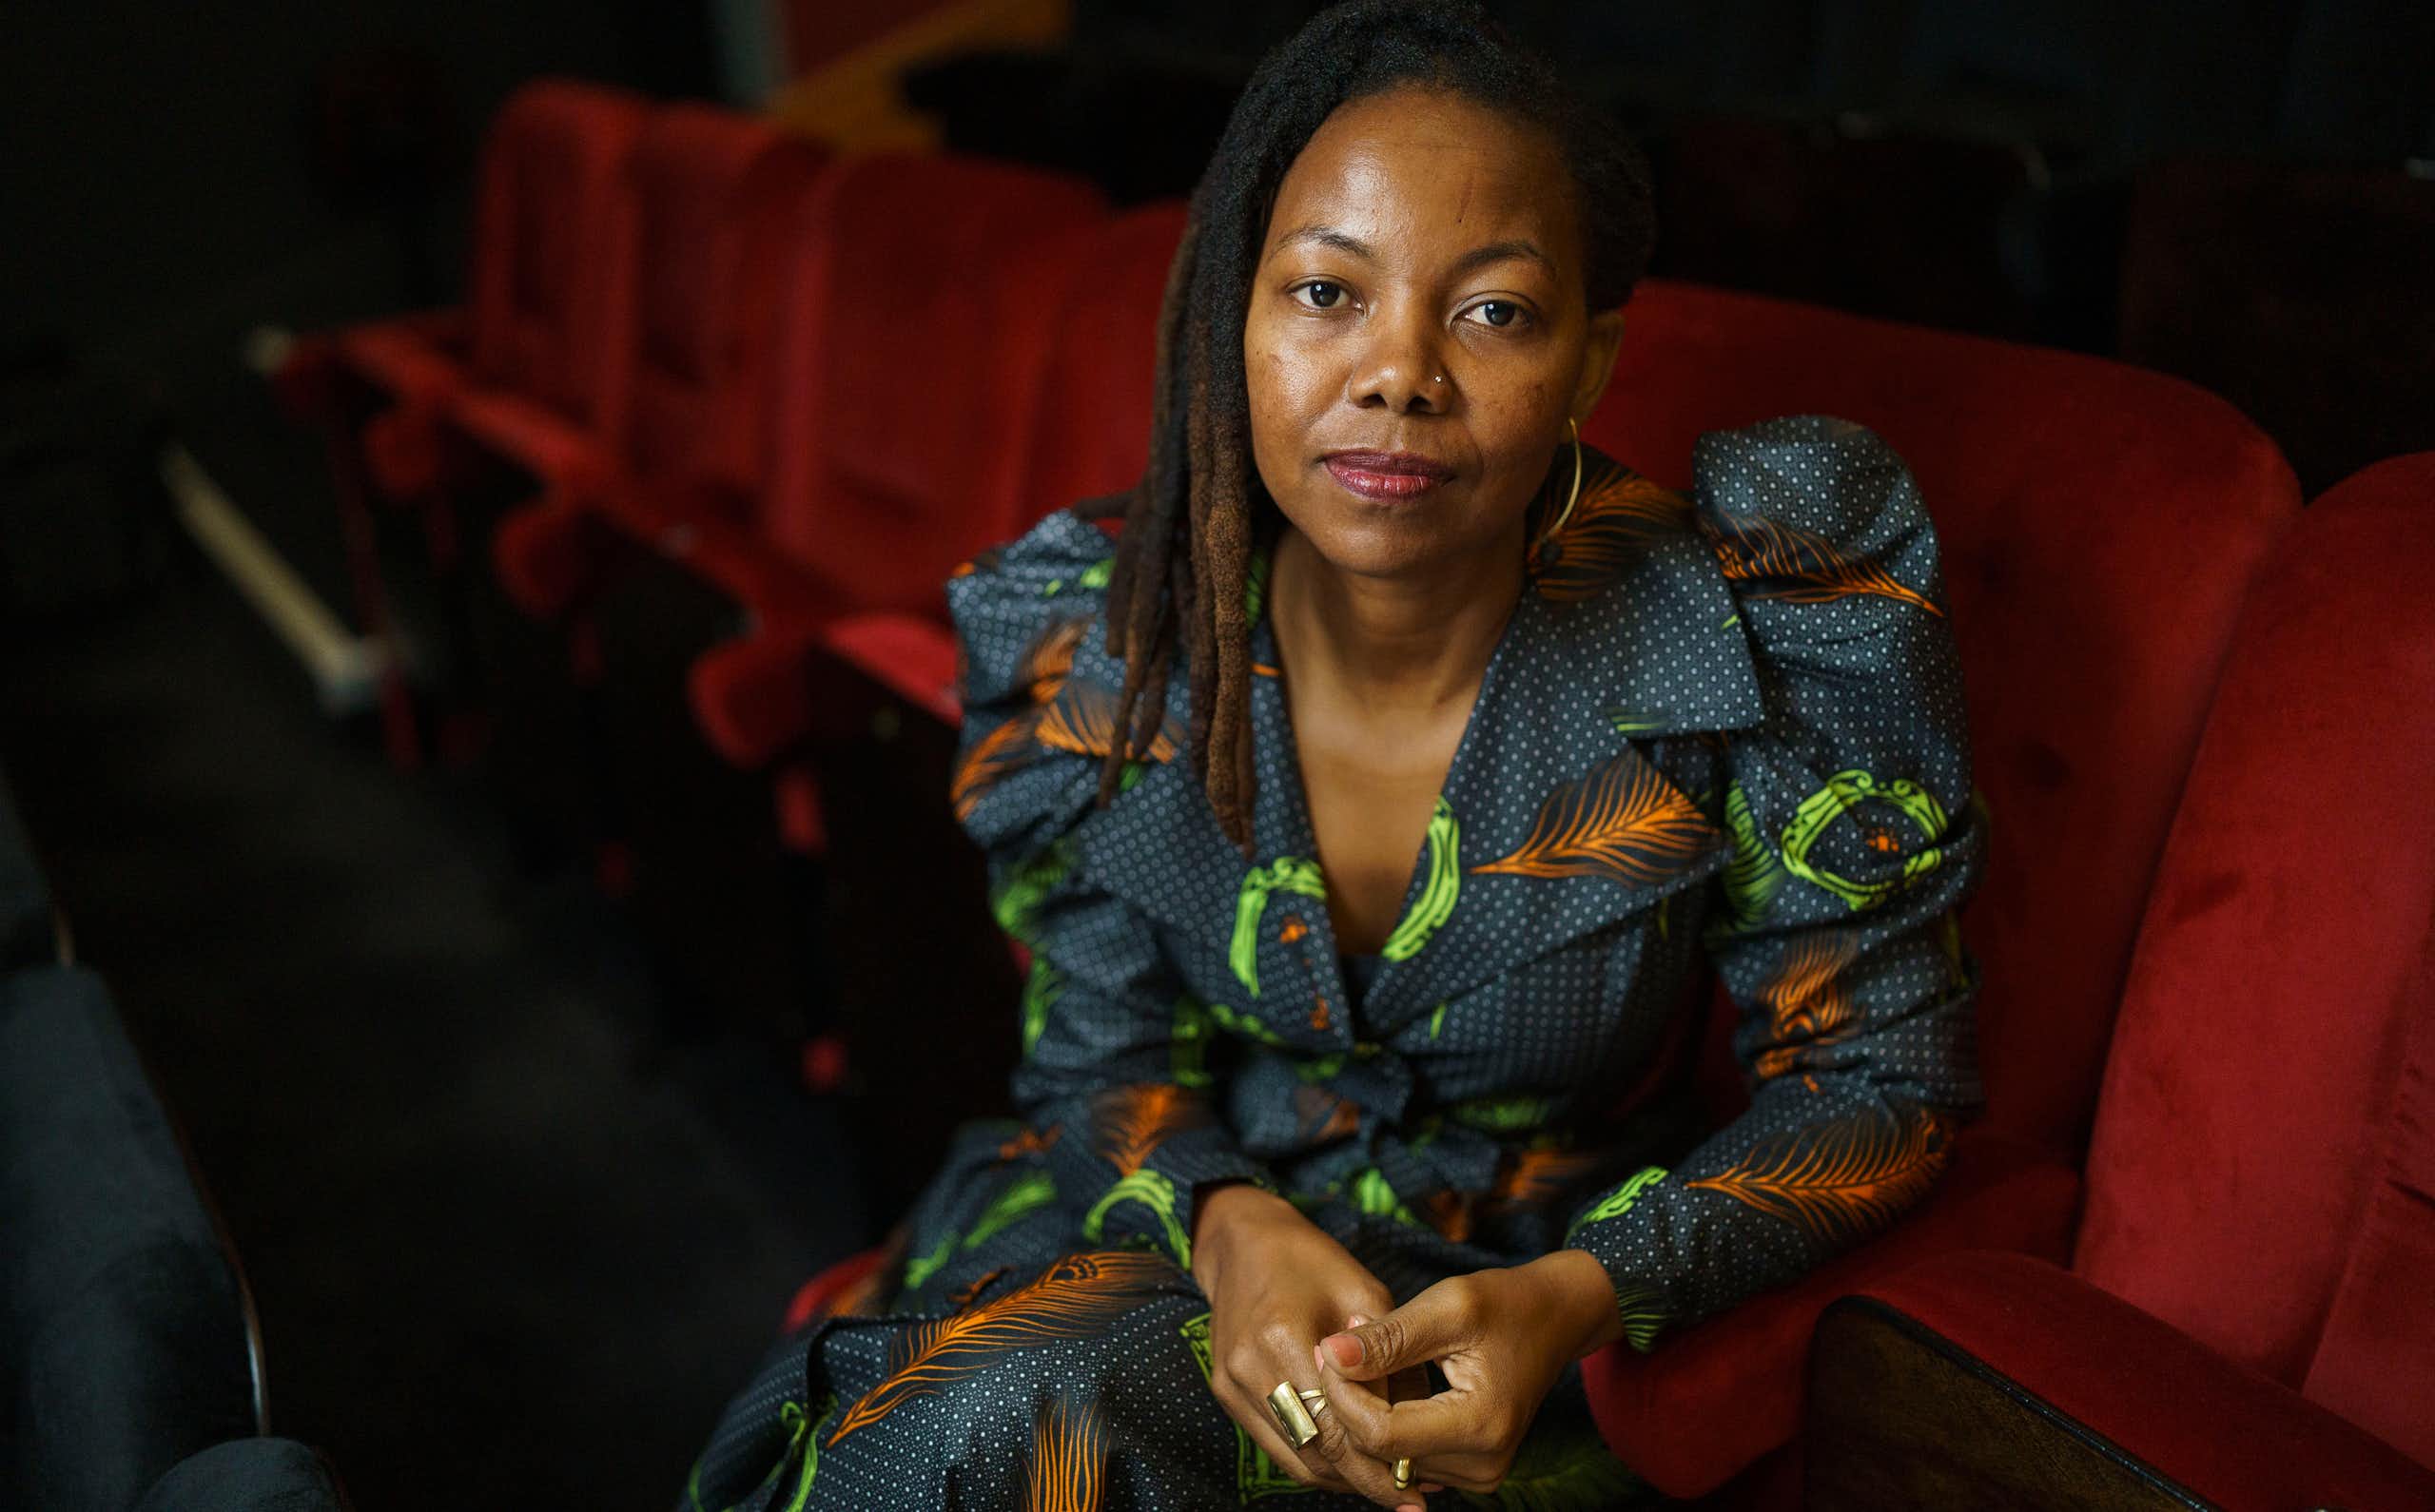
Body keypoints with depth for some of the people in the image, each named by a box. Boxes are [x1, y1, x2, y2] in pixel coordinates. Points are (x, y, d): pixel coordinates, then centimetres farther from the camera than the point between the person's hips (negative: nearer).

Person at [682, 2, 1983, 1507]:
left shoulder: (1774, 638, -20)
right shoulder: (1090, 647, -13)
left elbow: (1879, 1077, -10)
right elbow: (1107, 1049, -1)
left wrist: (1577, 1300, -26)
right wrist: (1227, 1225, -23)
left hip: (1525, 1298, -2)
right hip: (1203, 1222, 3)